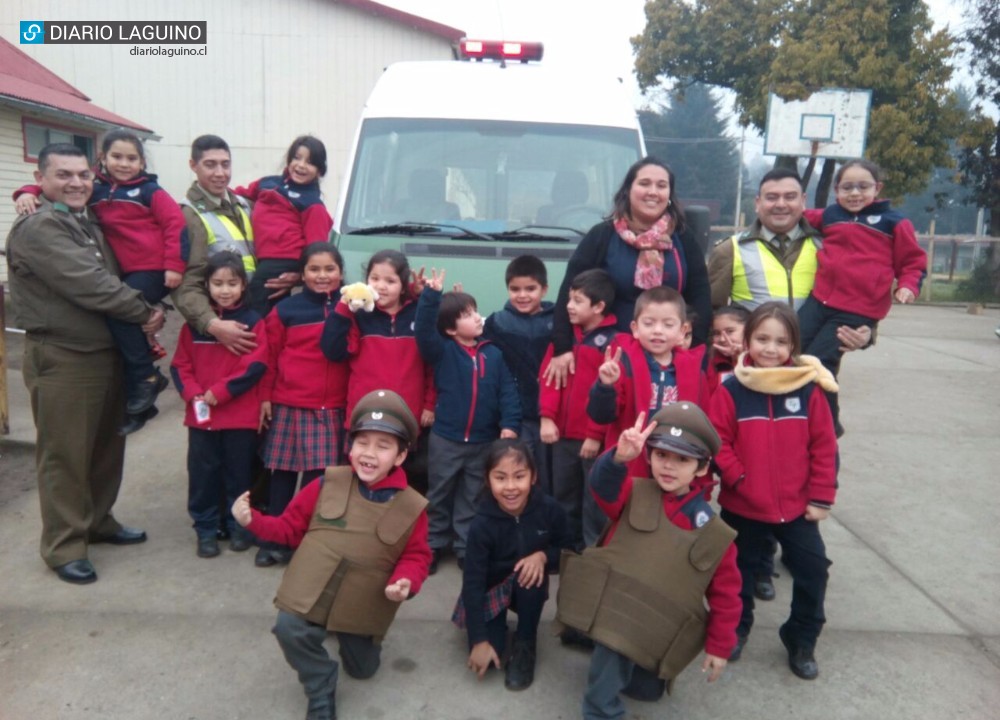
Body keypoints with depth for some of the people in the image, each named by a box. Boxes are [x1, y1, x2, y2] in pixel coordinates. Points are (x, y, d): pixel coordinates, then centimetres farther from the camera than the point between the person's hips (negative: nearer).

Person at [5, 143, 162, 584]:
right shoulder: (38, 228, -14)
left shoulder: (89, 225, 15)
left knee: (106, 448, 16)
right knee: (65, 456, 0)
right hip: (61, 360, -8)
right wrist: (145, 314, -14)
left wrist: (140, 323, 5)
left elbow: (107, 281, 22)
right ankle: (64, 546, 12)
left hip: (107, 352, 8)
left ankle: (98, 522, 33)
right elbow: (87, 284, -22)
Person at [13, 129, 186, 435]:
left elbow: (175, 224, -8)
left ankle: (145, 378, -8)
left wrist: (173, 266, -15)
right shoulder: (94, 190, 12)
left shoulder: (149, 191, -1)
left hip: (152, 270, -6)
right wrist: (28, 193, -4)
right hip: (122, 273, 6)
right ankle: (140, 403, 16)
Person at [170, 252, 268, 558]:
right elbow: (180, 364, 6)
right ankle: (205, 529, 21)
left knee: (238, 473, 9)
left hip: (241, 416, -2)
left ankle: (239, 526, 25)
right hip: (200, 415, 3)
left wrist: (219, 392, -14)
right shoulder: (194, 323, 6)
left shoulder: (253, 322, -4)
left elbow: (255, 367, -10)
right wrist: (193, 394, -11)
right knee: (202, 473, 8)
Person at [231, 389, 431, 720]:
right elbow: (291, 527, 1)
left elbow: (416, 556, -3)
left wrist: (405, 582, -24)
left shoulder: (411, 506, -11)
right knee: (290, 630, -26)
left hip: (363, 602, 1)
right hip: (310, 591, 0)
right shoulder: (327, 485, -9)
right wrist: (253, 520, -14)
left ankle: (350, 633, 52)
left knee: (362, 668, 15)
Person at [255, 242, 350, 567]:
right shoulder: (285, 310, 2)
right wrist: (265, 397, 4)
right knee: (283, 473, 8)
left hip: (334, 407, 0)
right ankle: (275, 540, 22)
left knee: (320, 476, 2)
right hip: (289, 404, 0)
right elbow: (270, 356, 5)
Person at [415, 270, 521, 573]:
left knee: (472, 499, 14)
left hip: (483, 441, 2)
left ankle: (466, 548, 28)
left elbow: (507, 391, -3)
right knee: (439, 495, 13)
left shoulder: (494, 354, 1)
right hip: (445, 438, -2)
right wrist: (431, 295, -32)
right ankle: (434, 545, 29)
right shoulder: (443, 350, -5)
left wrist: (509, 424, -15)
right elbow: (423, 330, -22)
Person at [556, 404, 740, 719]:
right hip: (614, 609, -2)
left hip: (657, 631, 3)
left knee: (647, 689, 16)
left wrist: (719, 646, 4)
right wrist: (620, 457, -50)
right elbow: (604, 484, -29)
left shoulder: (714, 534, -4)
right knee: (614, 643, -32)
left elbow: (724, 594, 2)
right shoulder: (635, 494, -7)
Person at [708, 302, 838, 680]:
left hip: (796, 506, 2)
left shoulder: (808, 389, -7)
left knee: (813, 569, 7)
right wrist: (738, 478, -17)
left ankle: (802, 641, 30)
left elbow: (824, 446, -3)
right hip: (742, 506, -1)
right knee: (739, 570, 15)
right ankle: (734, 629, 39)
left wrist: (821, 496, -3)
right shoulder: (731, 390, -12)